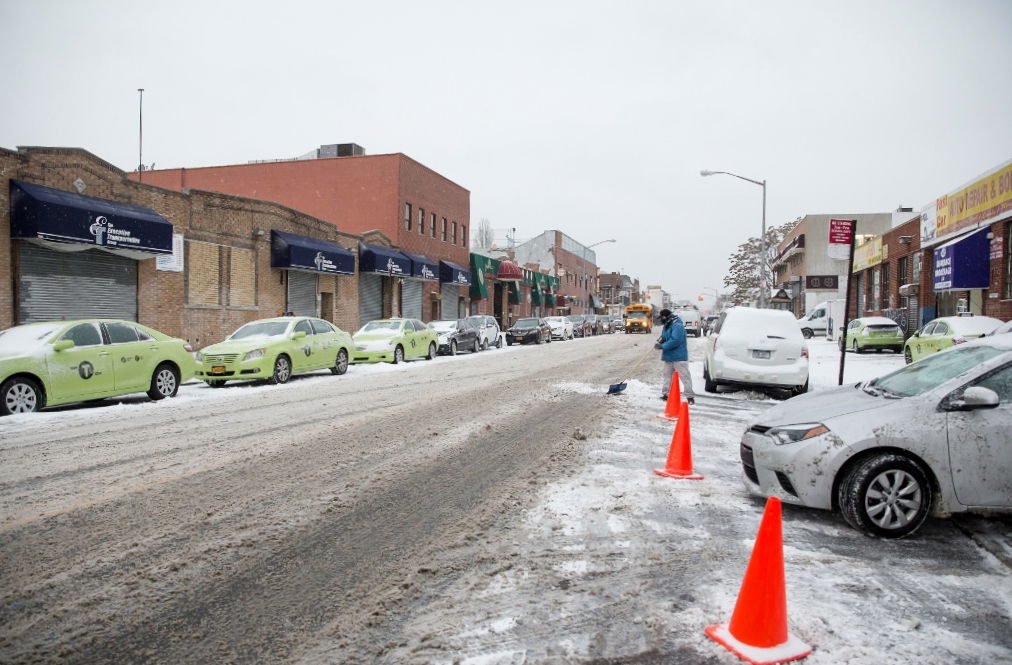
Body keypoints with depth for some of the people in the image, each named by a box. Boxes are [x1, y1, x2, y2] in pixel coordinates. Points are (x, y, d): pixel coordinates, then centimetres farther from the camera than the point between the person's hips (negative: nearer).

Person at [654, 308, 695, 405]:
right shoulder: (667, 326, 13)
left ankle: (690, 396, -6)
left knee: (684, 376, -8)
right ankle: (665, 394, 23)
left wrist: (662, 346, -24)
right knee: (667, 375, 15)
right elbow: (665, 337, 22)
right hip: (668, 356, 10)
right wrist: (661, 340, -3)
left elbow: (675, 341, -27)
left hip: (678, 357, -10)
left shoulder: (677, 326, -19)